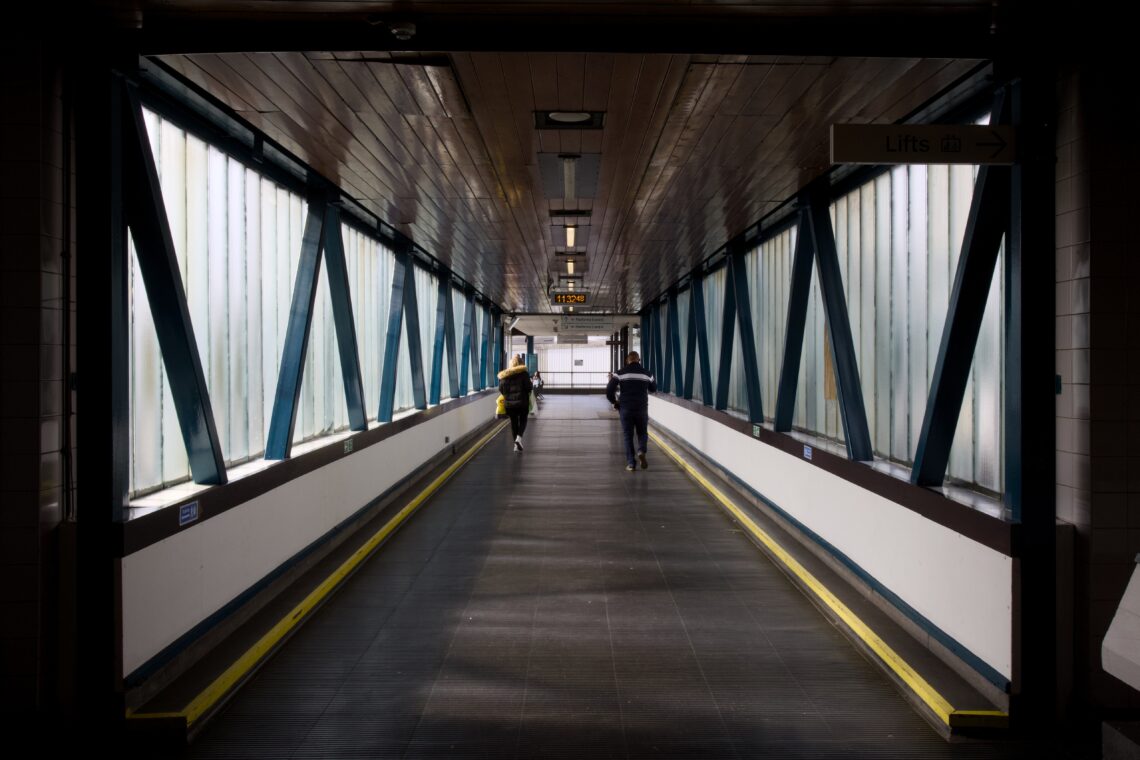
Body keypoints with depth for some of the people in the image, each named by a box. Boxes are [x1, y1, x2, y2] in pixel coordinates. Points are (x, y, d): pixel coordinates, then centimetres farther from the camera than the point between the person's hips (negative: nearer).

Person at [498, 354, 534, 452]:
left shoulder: (504, 375, 1)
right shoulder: (524, 374, -9)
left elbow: (501, 389, 0)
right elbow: (528, 387, -12)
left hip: (509, 403, 3)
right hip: (522, 401, -2)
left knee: (513, 422, 12)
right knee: (523, 421, 11)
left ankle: (517, 443, 11)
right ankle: (519, 437, -15)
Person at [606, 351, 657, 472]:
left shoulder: (620, 373, -3)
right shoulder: (646, 373, 3)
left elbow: (609, 391, -8)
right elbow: (654, 389, 19)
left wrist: (614, 402, 9)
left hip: (625, 408, -1)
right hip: (642, 409, 1)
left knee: (628, 436, 8)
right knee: (642, 433, 16)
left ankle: (630, 463, 2)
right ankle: (641, 451, -13)